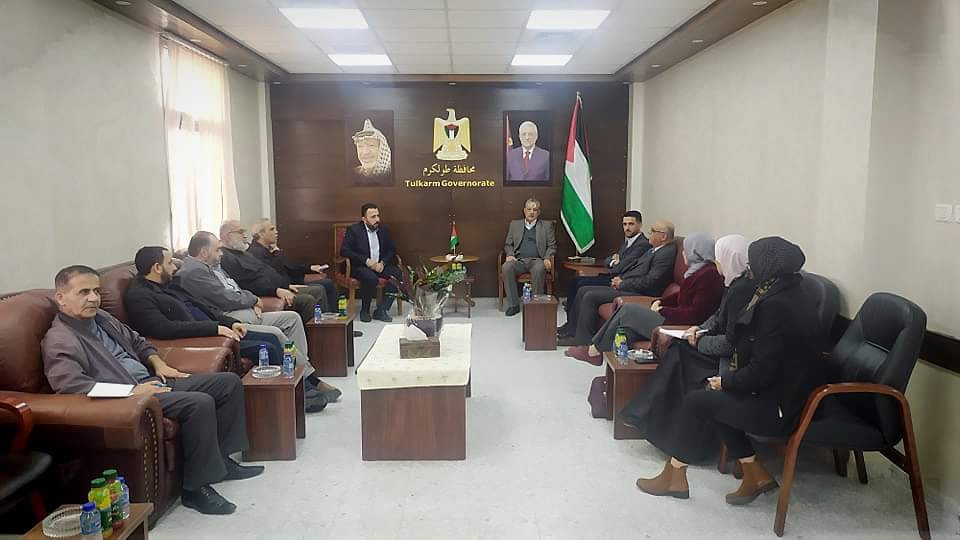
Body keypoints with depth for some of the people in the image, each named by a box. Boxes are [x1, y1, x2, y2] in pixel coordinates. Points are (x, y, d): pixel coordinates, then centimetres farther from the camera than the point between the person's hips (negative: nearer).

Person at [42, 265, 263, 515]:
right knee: (200, 403, -31)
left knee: (229, 382, 3)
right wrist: (132, 391, -25)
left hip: (153, 381, 10)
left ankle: (221, 457, 11)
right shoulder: (60, 340, -12)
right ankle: (196, 486, -16)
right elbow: (71, 385, -27)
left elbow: (137, 341, 29)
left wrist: (158, 363, 10)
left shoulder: (100, 317, 15)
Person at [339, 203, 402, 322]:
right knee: (371, 278, -36)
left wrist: (383, 262, -9)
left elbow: (392, 249, 12)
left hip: (380, 265, 5)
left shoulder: (383, 229, 10)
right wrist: (366, 261, -20)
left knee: (396, 273, -24)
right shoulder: (353, 230, -3)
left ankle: (381, 309, -17)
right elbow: (344, 251, -11)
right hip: (360, 266, -5)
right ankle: (364, 311, -14)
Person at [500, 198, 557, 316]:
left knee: (539, 269, -38)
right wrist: (510, 255, -2)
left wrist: (547, 258, -8)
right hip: (519, 260, 2)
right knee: (506, 267, -31)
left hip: (537, 260, -2)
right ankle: (513, 304, -24)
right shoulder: (515, 224, 21)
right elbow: (508, 244, 20)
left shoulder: (547, 225, 16)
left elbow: (552, 246, 11)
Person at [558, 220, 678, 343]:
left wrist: (622, 284, -13)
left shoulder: (667, 253, -15)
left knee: (590, 296, -19)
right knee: (583, 291, 6)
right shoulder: (654, 250, 16)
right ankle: (572, 328, 13)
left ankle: (584, 338, -10)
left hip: (638, 294, -11)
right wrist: (620, 278, 5)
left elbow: (649, 282, -22)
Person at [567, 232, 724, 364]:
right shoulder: (696, 270, 14)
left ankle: (595, 350, 3)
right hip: (674, 318, 10)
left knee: (629, 310, -9)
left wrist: (663, 311, -13)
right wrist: (661, 302, 7)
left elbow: (694, 314, -22)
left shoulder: (709, 275, -17)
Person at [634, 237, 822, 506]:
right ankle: (755, 474, 18)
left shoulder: (775, 305, -24)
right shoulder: (791, 294, 6)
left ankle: (673, 476, 16)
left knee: (695, 402, 0)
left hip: (778, 405, -9)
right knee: (713, 396, 15)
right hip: (790, 391, 9)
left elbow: (761, 371, -24)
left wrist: (726, 382, -8)